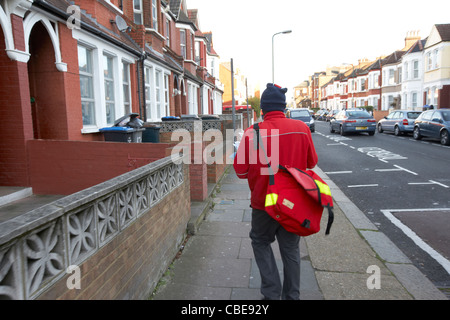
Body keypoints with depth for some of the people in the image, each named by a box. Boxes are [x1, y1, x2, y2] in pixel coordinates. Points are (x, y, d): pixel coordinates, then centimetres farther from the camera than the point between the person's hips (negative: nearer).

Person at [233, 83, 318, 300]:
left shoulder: (253, 132, -17)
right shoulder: (301, 128, -9)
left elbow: (240, 170, -10)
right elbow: (311, 163, 3)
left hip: (264, 202, -2)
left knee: (260, 242, 20)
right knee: (290, 249, 19)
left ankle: (272, 292, 18)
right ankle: (292, 295, 31)